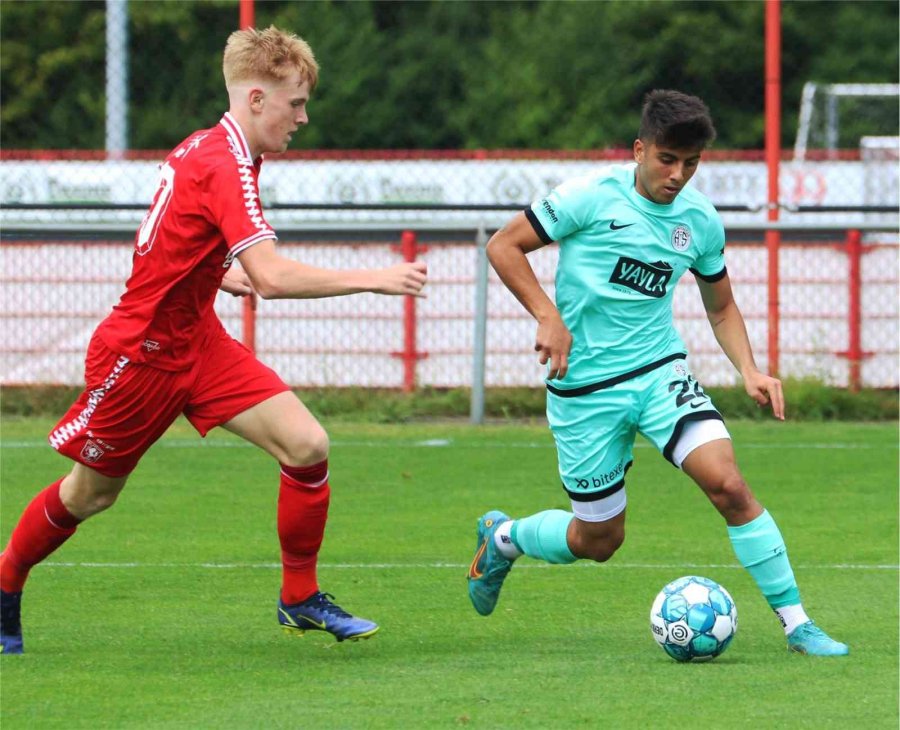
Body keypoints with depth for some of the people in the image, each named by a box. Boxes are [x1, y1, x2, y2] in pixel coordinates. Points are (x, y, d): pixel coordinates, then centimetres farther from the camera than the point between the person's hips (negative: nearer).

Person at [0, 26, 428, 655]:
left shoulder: (207, 150, 3)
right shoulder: (226, 168, -26)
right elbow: (271, 277, -37)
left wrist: (222, 277, 7)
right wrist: (373, 280, -33)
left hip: (197, 342, 8)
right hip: (140, 353, -8)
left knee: (306, 444, -8)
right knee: (91, 493, 10)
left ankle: (301, 599, 3)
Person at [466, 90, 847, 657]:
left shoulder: (702, 221, 2)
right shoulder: (593, 196, -12)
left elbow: (721, 309, 16)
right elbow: (504, 246, -7)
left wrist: (749, 369, -1)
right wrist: (548, 317, -18)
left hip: (660, 370, 3)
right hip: (585, 388, -3)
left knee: (728, 484, -19)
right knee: (599, 540, 5)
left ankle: (796, 622, -12)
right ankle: (503, 536, 37)